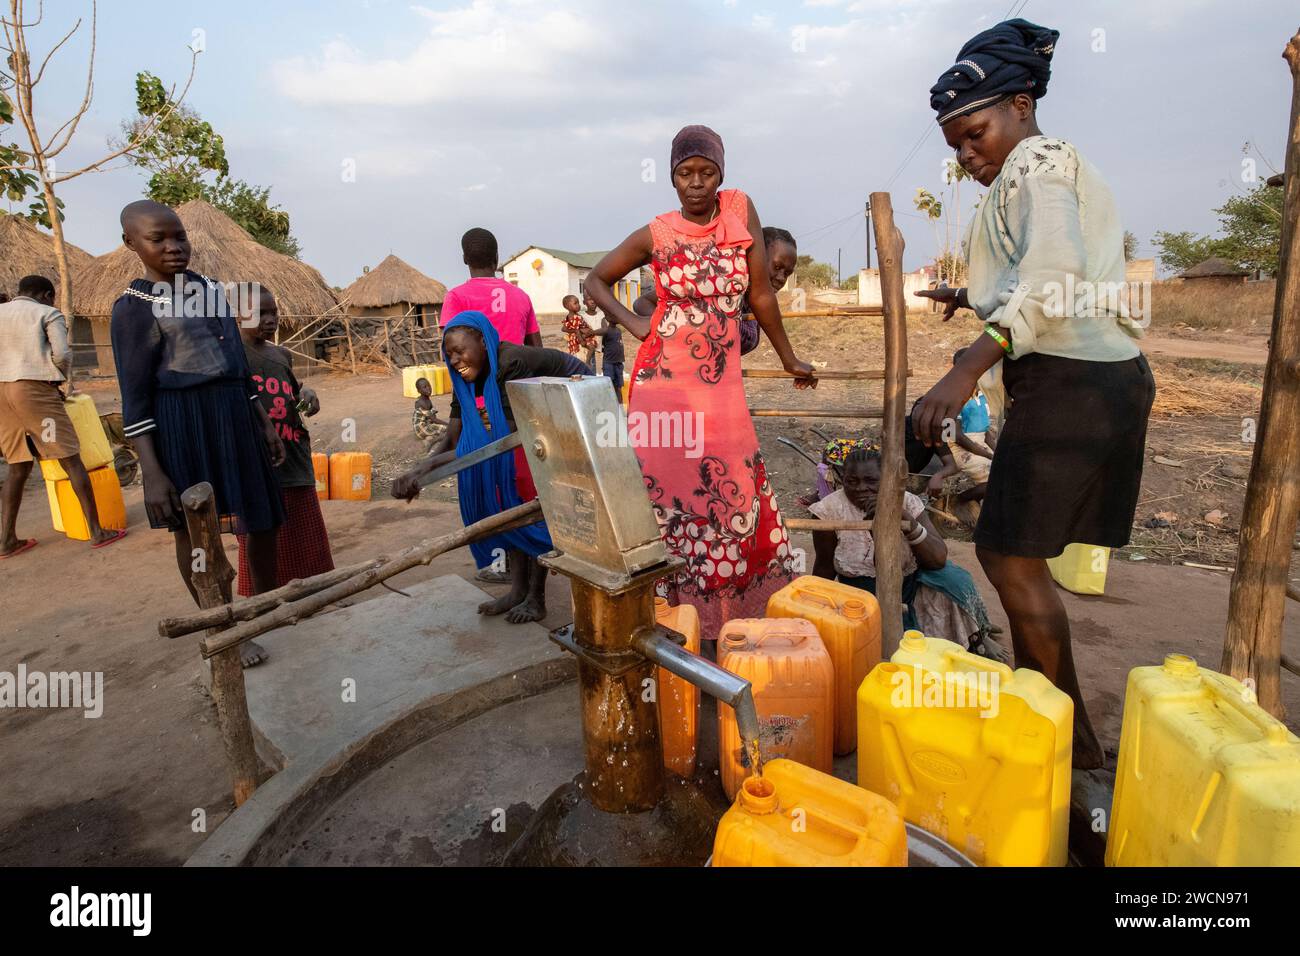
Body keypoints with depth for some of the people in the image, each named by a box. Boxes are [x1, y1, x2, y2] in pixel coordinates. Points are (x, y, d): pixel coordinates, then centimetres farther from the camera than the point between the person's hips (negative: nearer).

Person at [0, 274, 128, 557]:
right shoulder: (48, 314, 4)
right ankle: (96, 531, -4)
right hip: (34, 390, -6)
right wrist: (61, 378, 10)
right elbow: (61, 354, -8)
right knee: (71, 460, -3)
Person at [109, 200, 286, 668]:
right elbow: (135, 399, -10)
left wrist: (265, 425, 13)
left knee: (261, 519, 12)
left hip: (235, 418, 6)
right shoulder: (133, 308, -8)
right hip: (182, 427, -6)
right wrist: (153, 473, -15)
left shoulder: (211, 289, 10)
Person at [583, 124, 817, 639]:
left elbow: (761, 293, 7)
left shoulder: (740, 209, 4)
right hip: (664, 380, -2)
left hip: (722, 383, 2)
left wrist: (789, 359, 12)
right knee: (670, 497, 2)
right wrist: (632, 323, -3)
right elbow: (596, 280, 11)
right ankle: (672, 612, 15)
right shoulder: (655, 236, -1)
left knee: (735, 496, 5)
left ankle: (740, 611, 20)